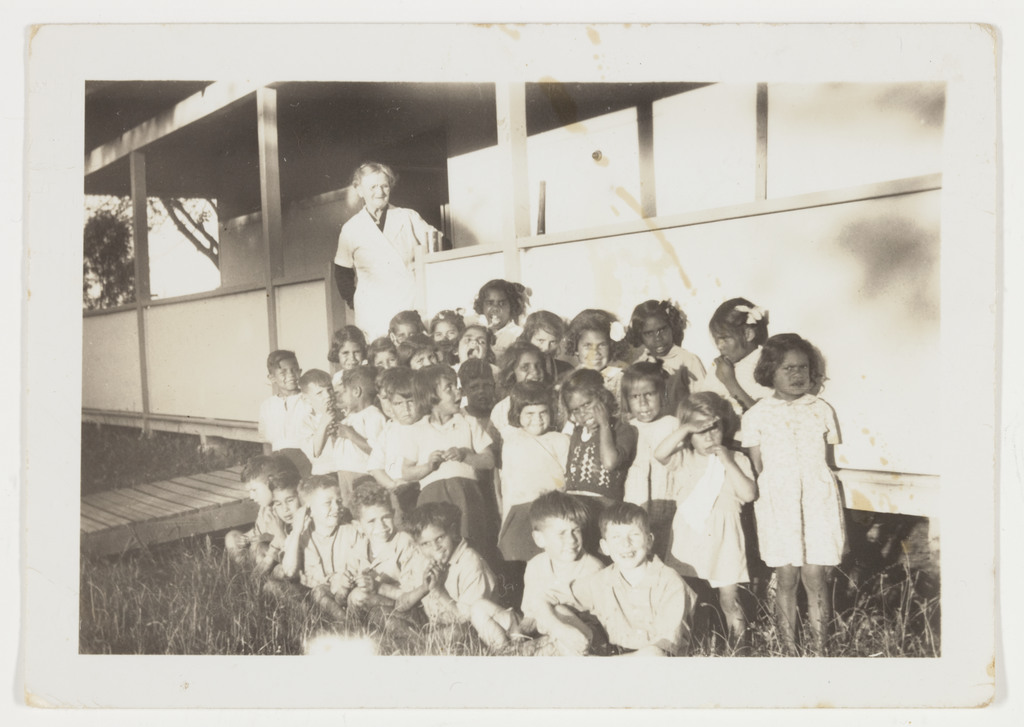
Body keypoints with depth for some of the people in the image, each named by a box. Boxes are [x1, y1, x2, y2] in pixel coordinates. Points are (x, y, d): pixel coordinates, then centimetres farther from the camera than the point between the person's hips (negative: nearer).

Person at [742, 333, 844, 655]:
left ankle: (820, 649, 11)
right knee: (787, 579, 3)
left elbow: (827, 461, 14)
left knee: (815, 577, 0)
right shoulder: (757, 415, 3)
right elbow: (757, 468, 6)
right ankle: (790, 649, 13)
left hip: (817, 501, 1)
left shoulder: (821, 410, 9)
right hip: (778, 503, -1)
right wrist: (761, 503, 0)